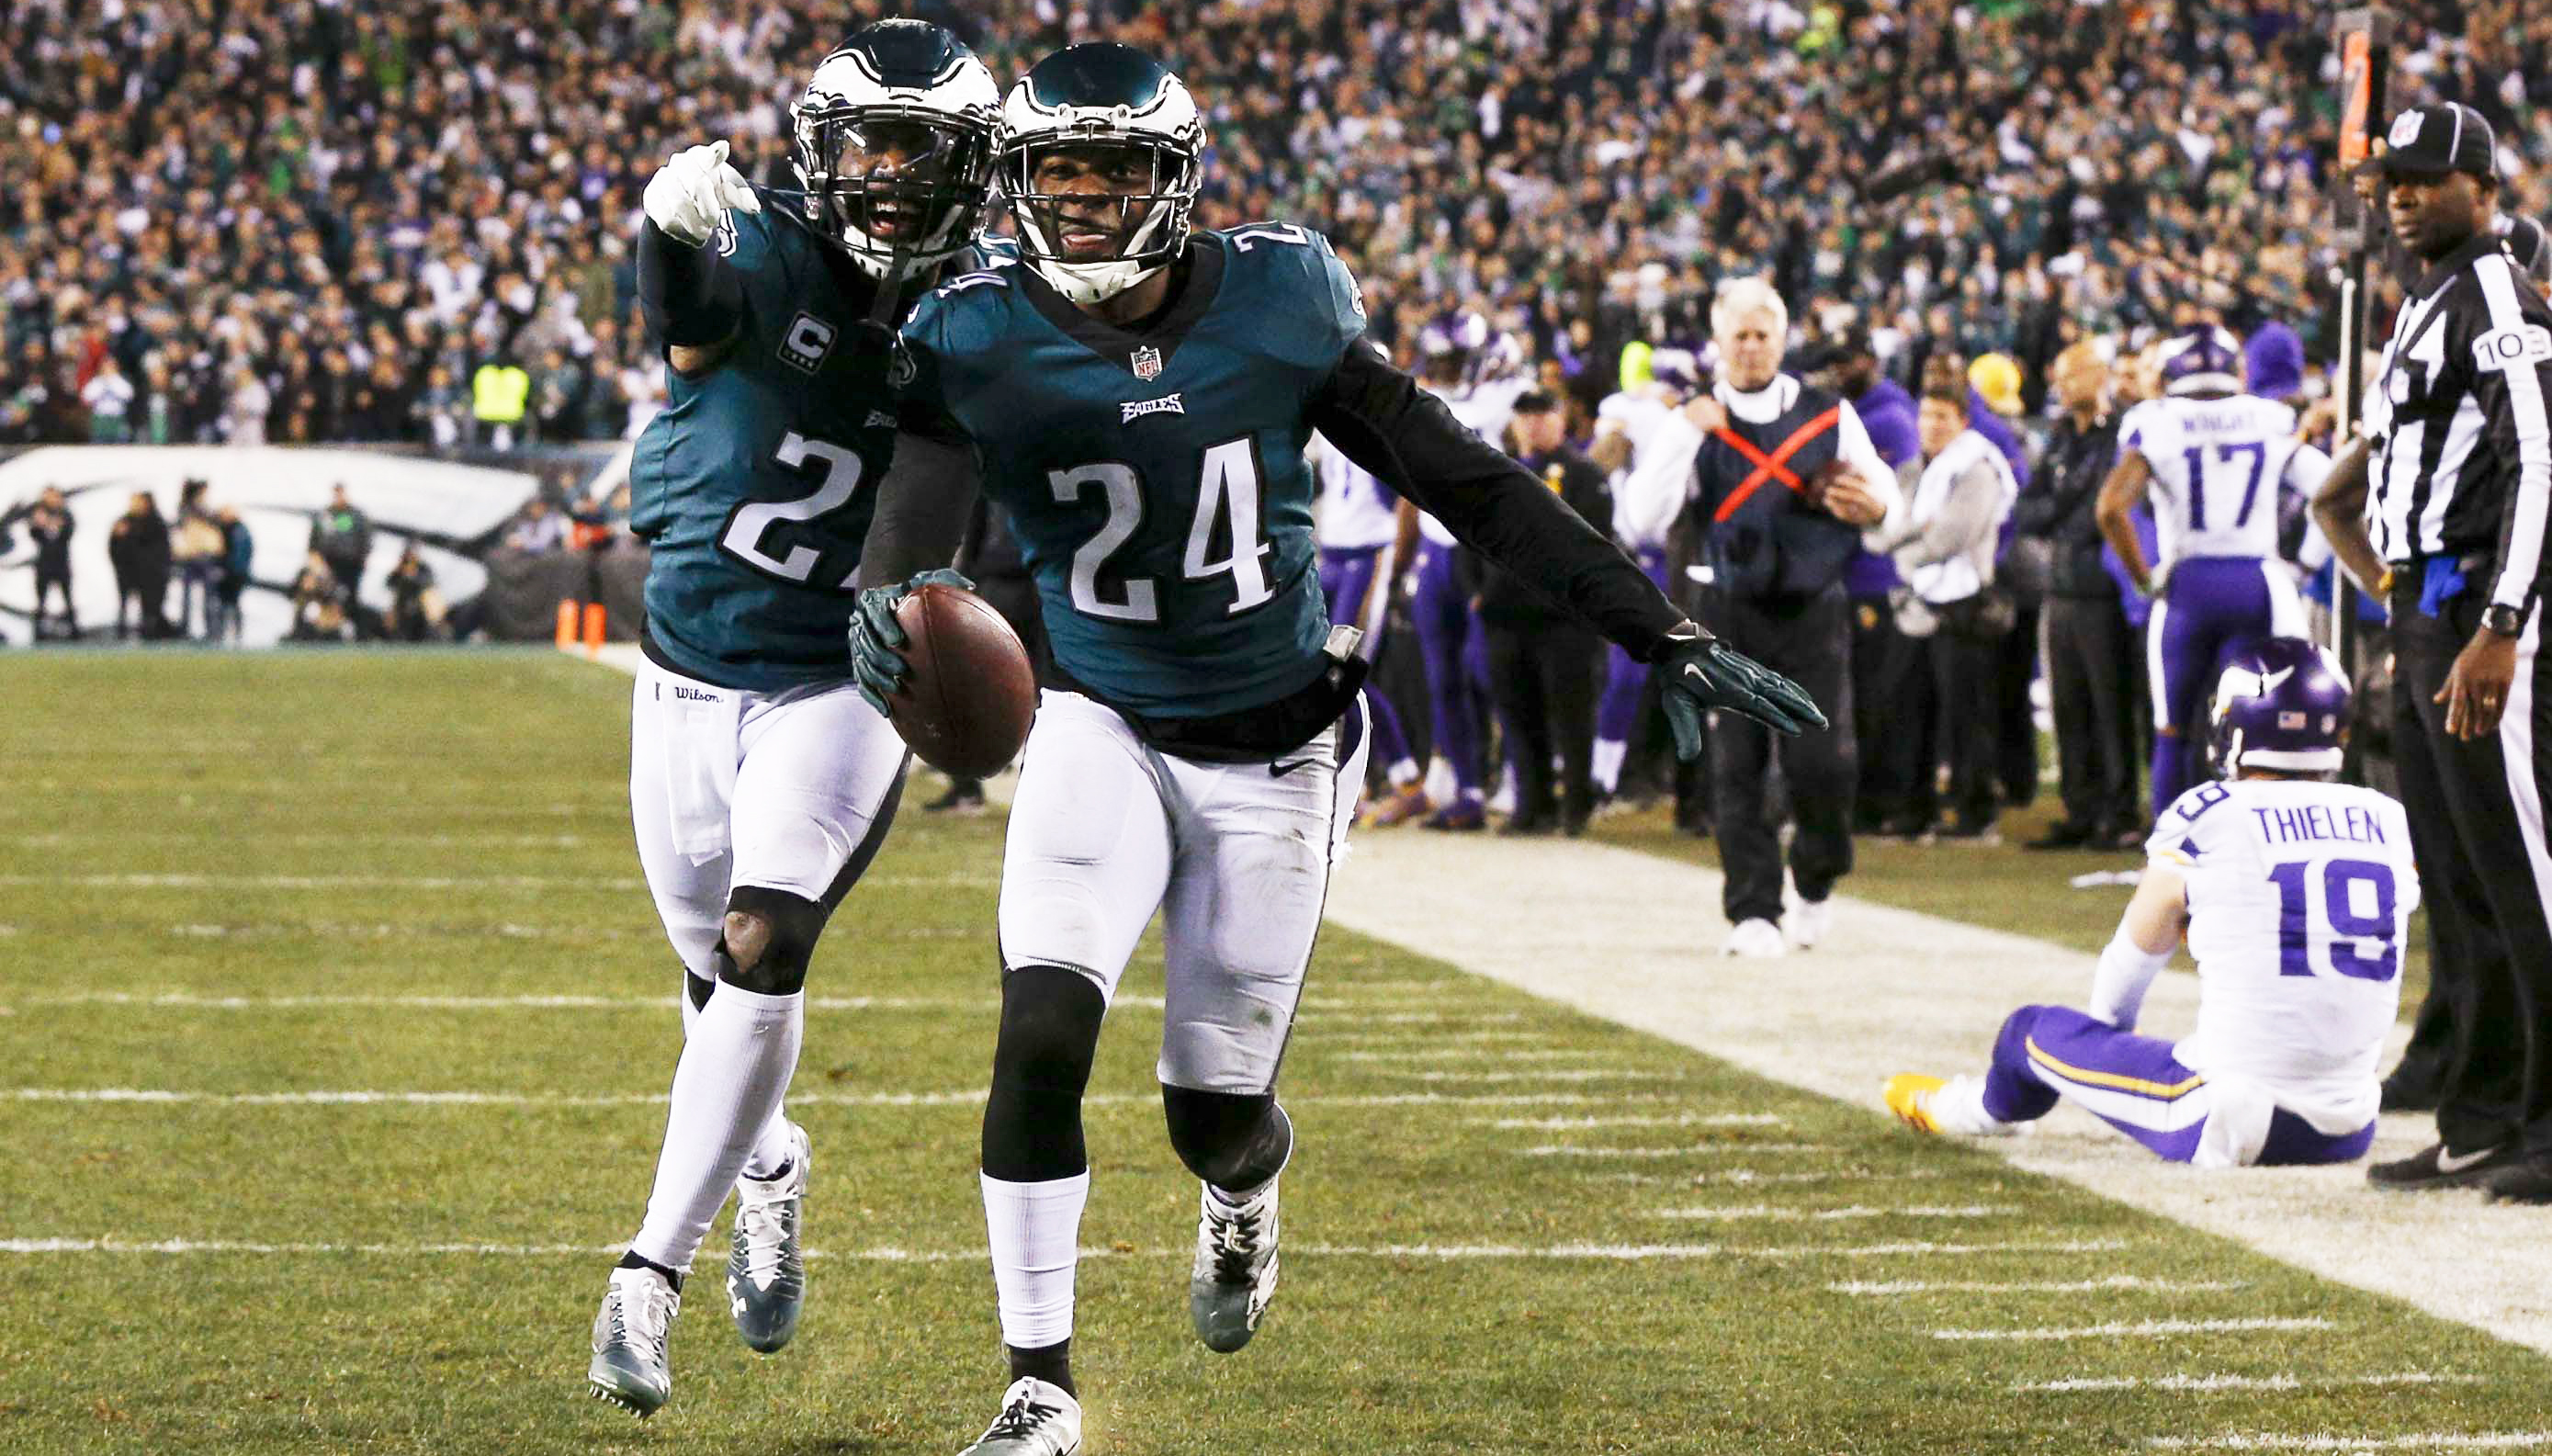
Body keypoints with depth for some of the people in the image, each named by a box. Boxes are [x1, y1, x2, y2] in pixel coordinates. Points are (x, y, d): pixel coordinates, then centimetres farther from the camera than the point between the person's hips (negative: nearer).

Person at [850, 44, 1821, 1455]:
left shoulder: (1275, 304, -11)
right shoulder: (983, 341, -12)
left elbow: (1469, 485, -6)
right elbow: (921, 498, -28)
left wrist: (1664, 636, -7)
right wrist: (888, 600, -54)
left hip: (1276, 751, 0)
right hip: (1104, 731, 0)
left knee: (1214, 1110, 5)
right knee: (1042, 1032, -21)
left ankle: (1241, 1194, 45)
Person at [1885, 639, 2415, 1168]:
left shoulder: (2206, 819, -4)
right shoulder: (2389, 822, 8)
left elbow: (2136, 952, 13)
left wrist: (2103, 1030, 34)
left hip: (2227, 1124, -4)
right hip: (2349, 1133, 4)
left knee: (2035, 1031, 22)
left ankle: (1983, 1108, 51)